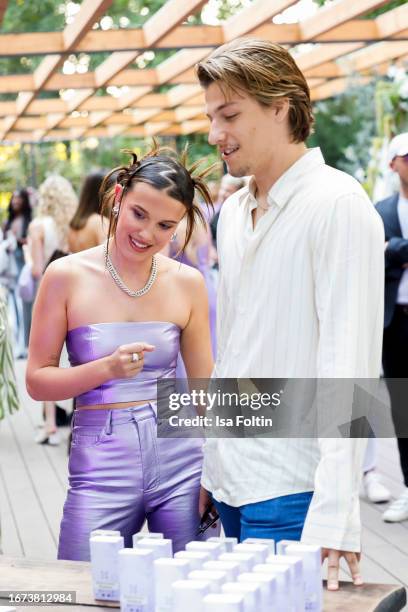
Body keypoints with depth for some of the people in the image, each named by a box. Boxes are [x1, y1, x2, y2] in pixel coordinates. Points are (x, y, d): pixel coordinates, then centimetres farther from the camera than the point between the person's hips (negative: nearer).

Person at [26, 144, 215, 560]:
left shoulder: (188, 283, 3)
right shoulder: (67, 276, -3)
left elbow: (205, 387, 10)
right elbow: (36, 381, 0)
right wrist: (108, 368, -15)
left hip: (180, 464, 2)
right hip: (101, 467, -1)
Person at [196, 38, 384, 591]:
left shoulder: (336, 204, -12)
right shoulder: (234, 212, 12)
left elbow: (347, 363, -18)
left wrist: (333, 515, -23)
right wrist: (210, 465, 16)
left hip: (290, 487, -7)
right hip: (231, 479, 7)